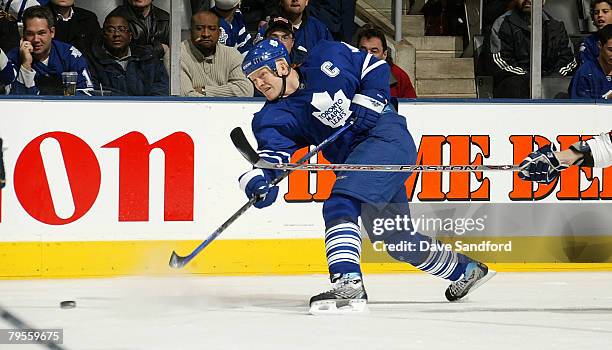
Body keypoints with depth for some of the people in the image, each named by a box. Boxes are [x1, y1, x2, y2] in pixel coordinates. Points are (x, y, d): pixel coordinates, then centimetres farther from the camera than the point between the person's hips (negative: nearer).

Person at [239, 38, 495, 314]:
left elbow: (376, 69, 4)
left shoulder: (327, 57, -4)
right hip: (356, 159, 7)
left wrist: (368, 103, -11)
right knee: (398, 241, 16)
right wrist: (259, 178, -32)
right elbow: (274, 148, -12)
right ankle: (466, 270, 37)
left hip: (386, 137, -7)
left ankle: (348, 286, -41)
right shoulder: (272, 117, 5)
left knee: (340, 206, -27)